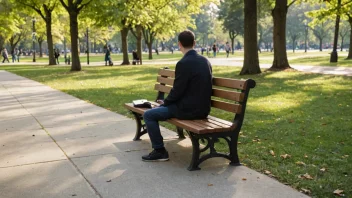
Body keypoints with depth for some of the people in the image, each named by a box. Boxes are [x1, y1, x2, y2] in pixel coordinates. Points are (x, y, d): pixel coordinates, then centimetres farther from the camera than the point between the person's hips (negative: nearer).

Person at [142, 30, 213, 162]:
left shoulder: (183, 63, -19)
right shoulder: (205, 60, 6)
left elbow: (177, 91, -16)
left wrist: (165, 102, 5)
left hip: (189, 109, -9)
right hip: (202, 108, 9)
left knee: (148, 115, 2)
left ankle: (159, 151, 4)